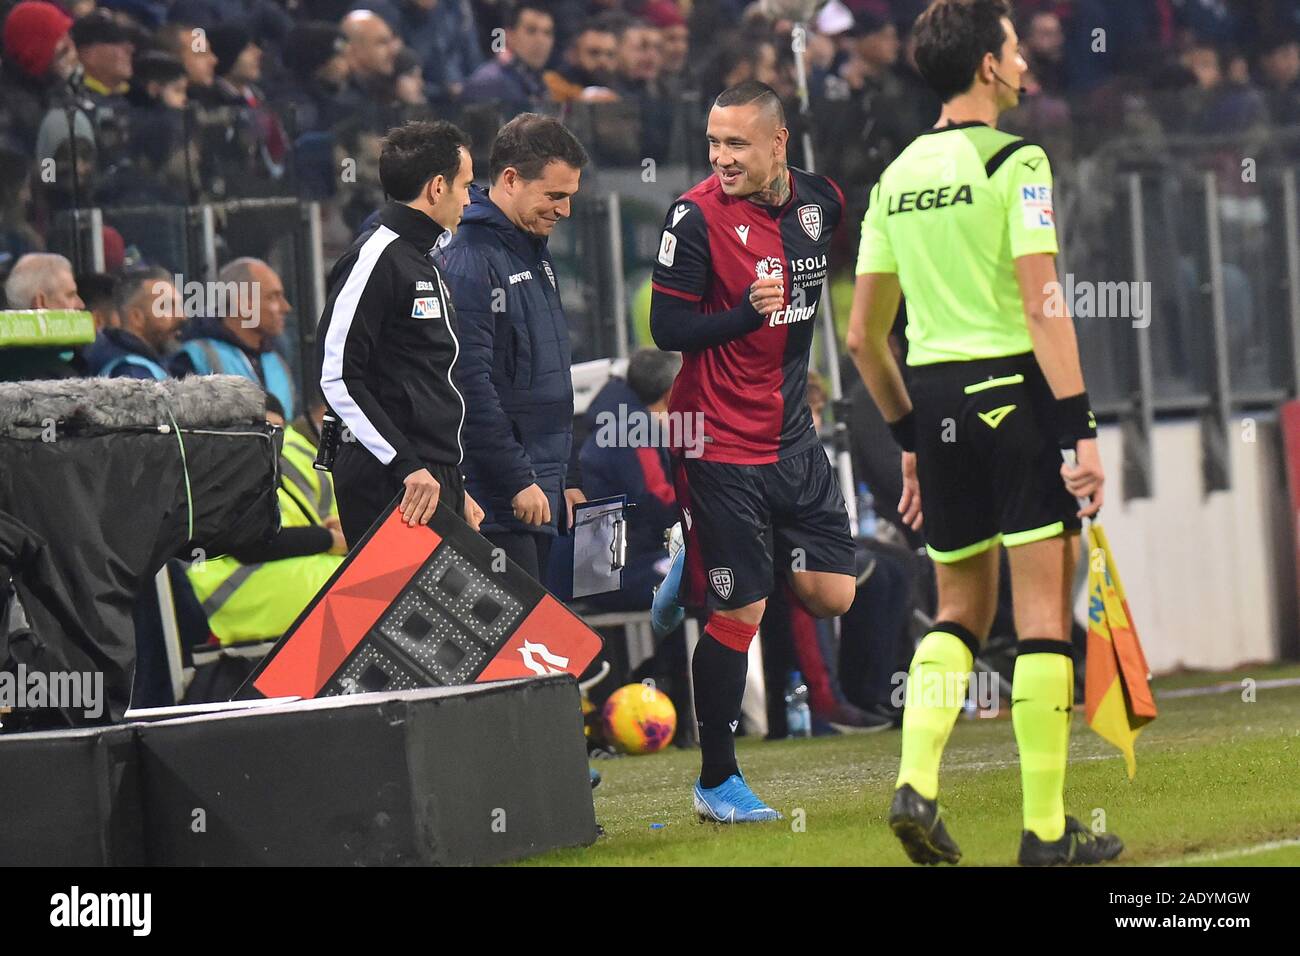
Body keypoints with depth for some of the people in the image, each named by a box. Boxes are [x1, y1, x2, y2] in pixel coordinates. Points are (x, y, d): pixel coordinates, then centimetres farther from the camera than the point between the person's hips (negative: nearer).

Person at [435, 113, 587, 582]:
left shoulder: (535, 254, 17)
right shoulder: (467, 261, -14)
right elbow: (470, 385, -20)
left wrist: (566, 480, 21)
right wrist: (518, 481, -20)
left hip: (542, 494, 9)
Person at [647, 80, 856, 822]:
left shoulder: (821, 200, 2)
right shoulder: (697, 217, -14)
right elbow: (667, 328, -15)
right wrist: (746, 313, -26)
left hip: (792, 438, 6)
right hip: (722, 446, -6)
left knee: (831, 594, 3)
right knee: (740, 615, -3)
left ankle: (697, 571, 27)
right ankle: (716, 782, 10)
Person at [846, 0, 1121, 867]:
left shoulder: (895, 178, 12)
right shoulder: (1014, 162, -8)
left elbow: (864, 335, 14)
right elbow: (1042, 307, -15)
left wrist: (910, 437, 22)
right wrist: (1081, 429, -16)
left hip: (932, 396, 6)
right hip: (1013, 386, -6)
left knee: (962, 608, 16)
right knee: (1044, 607, -2)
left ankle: (915, 782, -2)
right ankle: (1046, 828, -2)